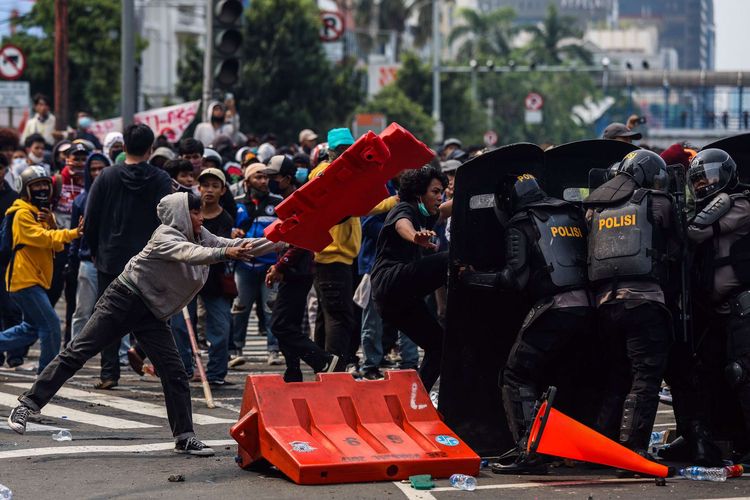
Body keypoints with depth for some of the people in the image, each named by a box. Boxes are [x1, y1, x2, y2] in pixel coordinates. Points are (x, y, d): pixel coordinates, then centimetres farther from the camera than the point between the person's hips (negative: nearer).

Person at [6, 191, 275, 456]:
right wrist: (224, 253, -49)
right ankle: (28, 405, -6)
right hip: (124, 301, -7)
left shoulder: (201, 237, 7)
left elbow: (238, 246, 9)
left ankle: (184, 437, 3)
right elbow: (188, 253, -35)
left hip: (153, 314, 7)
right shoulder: (165, 235, -16)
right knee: (77, 353, -9)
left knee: (174, 372, -3)